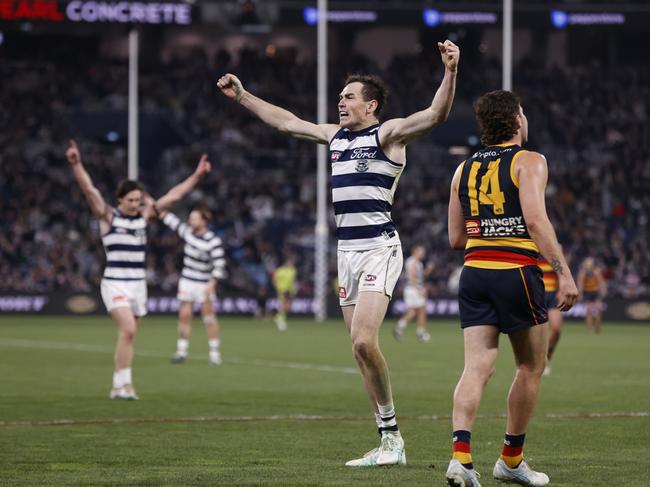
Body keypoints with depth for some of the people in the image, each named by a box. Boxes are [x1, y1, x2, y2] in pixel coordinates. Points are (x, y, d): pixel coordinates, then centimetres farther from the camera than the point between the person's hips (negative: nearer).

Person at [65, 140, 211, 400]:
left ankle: (119, 387, 16)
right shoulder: (108, 216, -3)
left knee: (128, 336, 8)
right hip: (115, 283, -6)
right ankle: (123, 383, -19)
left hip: (138, 284, 6)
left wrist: (196, 176, 16)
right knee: (128, 329, -22)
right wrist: (76, 165, -30)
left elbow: (173, 195, 15)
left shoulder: (143, 216, 10)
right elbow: (89, 189, -17)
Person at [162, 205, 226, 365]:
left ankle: (214, 352, 3)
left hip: (204, 284, -5)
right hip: (187, 280, 5)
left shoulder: (213, 241, -17)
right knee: (184, 315, 3)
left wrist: (211, 284, -28)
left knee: (208, 315, -4)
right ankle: (181, 351, 8)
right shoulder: (187, 231, 0)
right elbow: (171, 220, 10)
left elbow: (219, 265, -19)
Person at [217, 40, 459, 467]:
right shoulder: (334, 136, 16)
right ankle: (389, 443, 9)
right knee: (360, 350, 4)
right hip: (347, 250, 8)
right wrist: (242, 96, 34)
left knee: (365, 341, -20)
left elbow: (437, 114, -19)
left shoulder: (388, 134, -4)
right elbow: (285, 121, 29)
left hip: (379, 248, -8)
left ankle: (392, 436, -9)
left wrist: (450, 72, -34)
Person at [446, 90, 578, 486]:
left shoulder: (464, 169, 14)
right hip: (517, 272, -5)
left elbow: (456, 238, 15)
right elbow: (535, 220, -18)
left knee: (477, 368, -2)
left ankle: (461, 454, -22)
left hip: (474, 273, 5)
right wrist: (563, 272, -20)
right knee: (531, 368, 12)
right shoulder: (529, 162, -3)